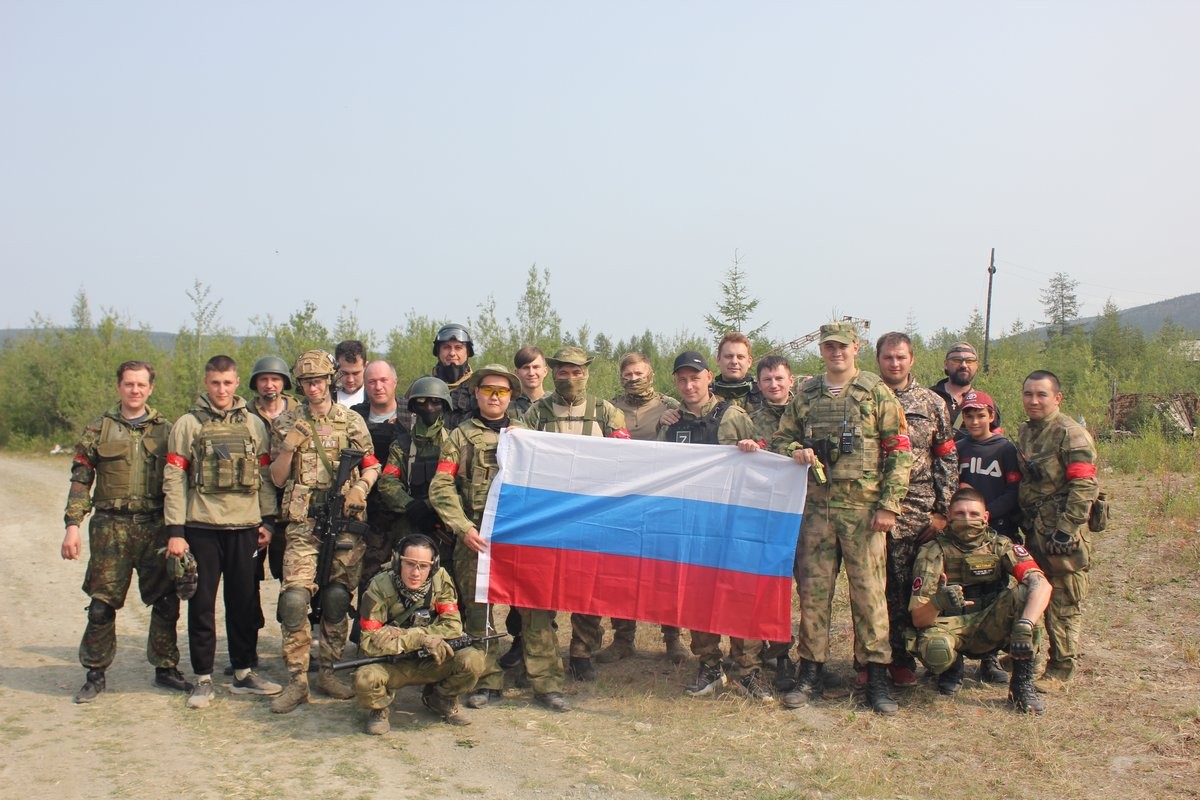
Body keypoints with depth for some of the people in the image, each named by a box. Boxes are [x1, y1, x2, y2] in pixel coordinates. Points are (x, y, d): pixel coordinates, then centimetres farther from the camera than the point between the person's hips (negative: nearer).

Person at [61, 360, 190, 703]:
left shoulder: (165, 431, 8)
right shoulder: (98, 430, 5)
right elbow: (80, 481, 3)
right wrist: (72, 524, -6)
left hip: (156, 526, 1)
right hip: (110, 528, -1)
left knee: (166, 602, 4)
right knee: (102, 605, 2)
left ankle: (165, 668, 18)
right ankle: (95, 674, 15)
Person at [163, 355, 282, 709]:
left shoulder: (254, 425, 9)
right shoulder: (188, 424, 2)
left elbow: (265, 475, 11)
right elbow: (174, 479, -2)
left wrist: (268, 520, 4)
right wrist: (174, 530, -8)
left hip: (244, 527, 2)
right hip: (201, 527, -2)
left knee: (245, 604, 8)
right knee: (201, 606, 4)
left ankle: (244, 673, 20)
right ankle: (203, 679, 13)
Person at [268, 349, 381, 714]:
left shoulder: (352, 421, 8)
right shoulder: (286, 423, 9)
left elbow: (372, 466, 11)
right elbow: (277, 479, 8)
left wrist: (360, 487, -10)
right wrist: (289, 447, -8)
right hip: (303, 524, -1)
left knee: (337, 599, 5)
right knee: (294, 598, -12)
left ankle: (327, 671, 19)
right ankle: (297, 680, -4)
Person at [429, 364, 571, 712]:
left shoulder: (525, 434, 16)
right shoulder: (461, 436, 10)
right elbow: (441, 488, 1)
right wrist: (463, 528, -10)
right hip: (476, 537, -1)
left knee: (537, 606, -4)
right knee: (478, 610, 3)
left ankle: (546, 683, 1)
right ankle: (488, 682, 14)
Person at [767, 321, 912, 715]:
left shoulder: (877, 393, 2)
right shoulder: (806, 394, 11)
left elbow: (899, 452, -1)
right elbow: (781, 438, 19)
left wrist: (889, 504, -8)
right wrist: (795, 451, -5)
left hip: (863, 507, -3)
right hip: (816, 506, 3)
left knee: (868, 590, -1)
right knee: (812, 590, 5)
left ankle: (877, 677, 7)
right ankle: (811, 672, 15)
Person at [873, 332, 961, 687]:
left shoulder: (932, 404, 8)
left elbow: (947, 459, 8)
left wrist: (942, 510, 1)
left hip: (916, 516, 0)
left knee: (907, 590, 4)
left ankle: (901, 659, 16)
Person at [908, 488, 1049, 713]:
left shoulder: (1000, 545, -4)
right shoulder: (934, 551, -9)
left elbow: (1042, 585, -21)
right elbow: (918, 619, -14)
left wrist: (1025, 626, -39)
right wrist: (939, 602, -38)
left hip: (990, 627, 2)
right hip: (949, 628, -2)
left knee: (1024, 594, -24)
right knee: (934, 650, -37)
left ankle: (1022, 685, -14)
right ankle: (952, 667, 3)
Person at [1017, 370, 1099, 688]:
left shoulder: (1072, 434, -12)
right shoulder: (1024, 432, 13)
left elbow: (1083, 487, -18)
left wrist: (1065, 530, -21)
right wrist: (1020, 522, 18)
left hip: (1062, 532, -7)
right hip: (1032, 530, 8)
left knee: (1064, 603, 1)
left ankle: (1061, 668, 11)